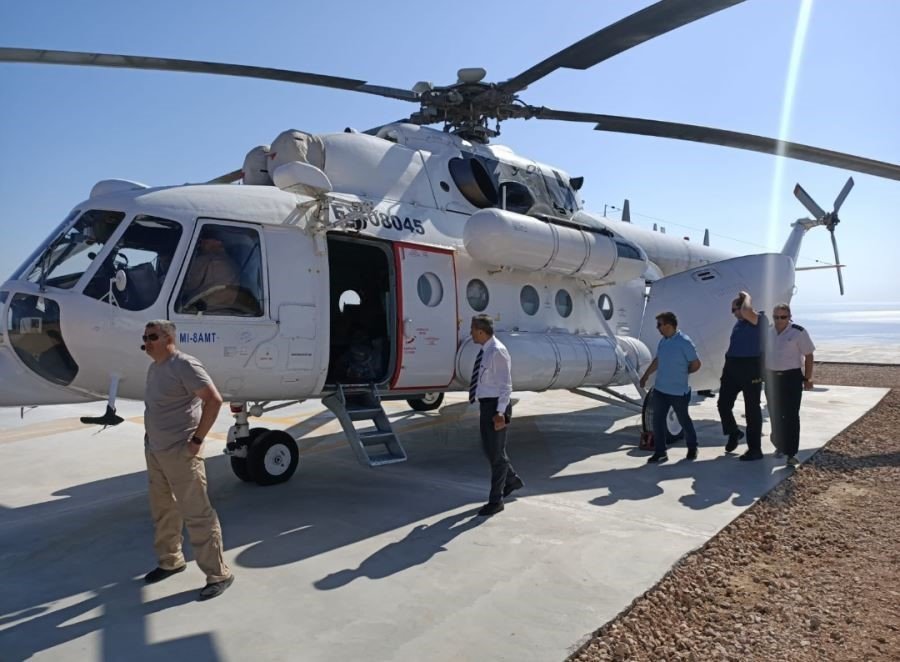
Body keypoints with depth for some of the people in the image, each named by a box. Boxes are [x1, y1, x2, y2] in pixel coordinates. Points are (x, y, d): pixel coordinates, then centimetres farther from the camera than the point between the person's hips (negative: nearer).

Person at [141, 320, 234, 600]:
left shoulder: (184, 365, -16)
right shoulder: (153, 368, 12)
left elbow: (214, 400, -23)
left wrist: (197, 439, -20)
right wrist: (152, 439, 13)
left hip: (179, 452, -9)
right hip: (154, 451, 9)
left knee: (196, 514, -5)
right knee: (163, 511, 20)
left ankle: (218, 574, 3)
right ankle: (170, 561, 38)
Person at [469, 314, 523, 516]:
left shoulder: (497, 352, -19)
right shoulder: (485, 351, 8)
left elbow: (506, 385, -20)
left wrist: (500, 413, -22)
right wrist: (485, 408, 19)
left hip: (495, 406, -9)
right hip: (486, 404, 9)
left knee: (496, 453, 1)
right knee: (488, 448, 19)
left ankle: (495, 501, 13)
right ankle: (512, 480, 40)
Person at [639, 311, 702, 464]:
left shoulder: (685, 342, -16)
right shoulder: (663, 341, 4)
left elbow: (696, 364, -10)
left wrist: (681, 373, 4)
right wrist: (646, 375, 24)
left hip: (678, 391, -6)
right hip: (660, 389, 6)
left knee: (684, 420, 12)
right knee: (657, 421, 4)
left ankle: (692, 448, 35)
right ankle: (660, 452, 14)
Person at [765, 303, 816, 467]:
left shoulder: (798, 332, -9)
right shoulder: (768, 332, 6)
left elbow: (808, 356, -5)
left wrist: (807, 378, -7)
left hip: (792, 377, -5)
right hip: (772, 377, 5)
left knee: (791, 416, -6)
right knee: (775, 415, 14)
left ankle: (791, 454, -4)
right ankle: (780, 445, 31)